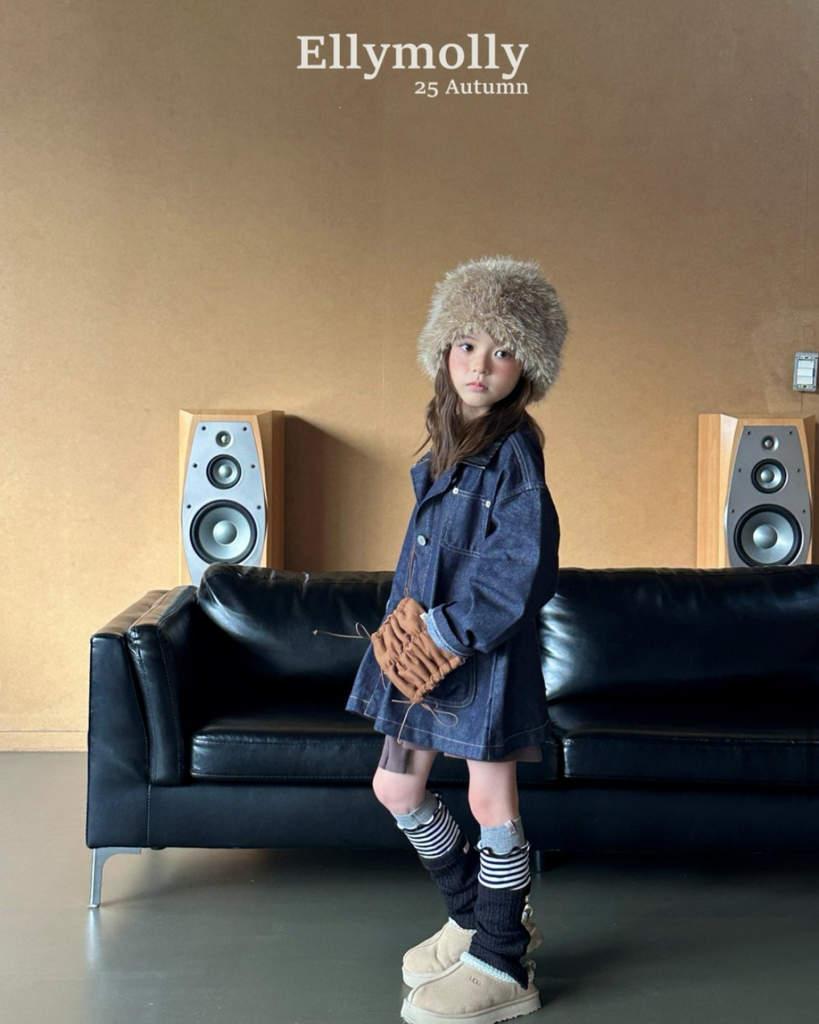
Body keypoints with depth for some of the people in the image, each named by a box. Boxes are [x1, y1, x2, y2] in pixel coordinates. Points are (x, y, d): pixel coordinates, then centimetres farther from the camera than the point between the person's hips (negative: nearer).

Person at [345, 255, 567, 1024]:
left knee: (490, 802, 3)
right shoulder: (447, 444, 9)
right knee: (396, 789, 15)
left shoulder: (513, 451, -15)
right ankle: (477, 916, 35)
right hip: (423, 644, 9)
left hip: (487, 651, -8)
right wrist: (403, 624, 8)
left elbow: (524, 566, -23)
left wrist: (453, 631, -19)